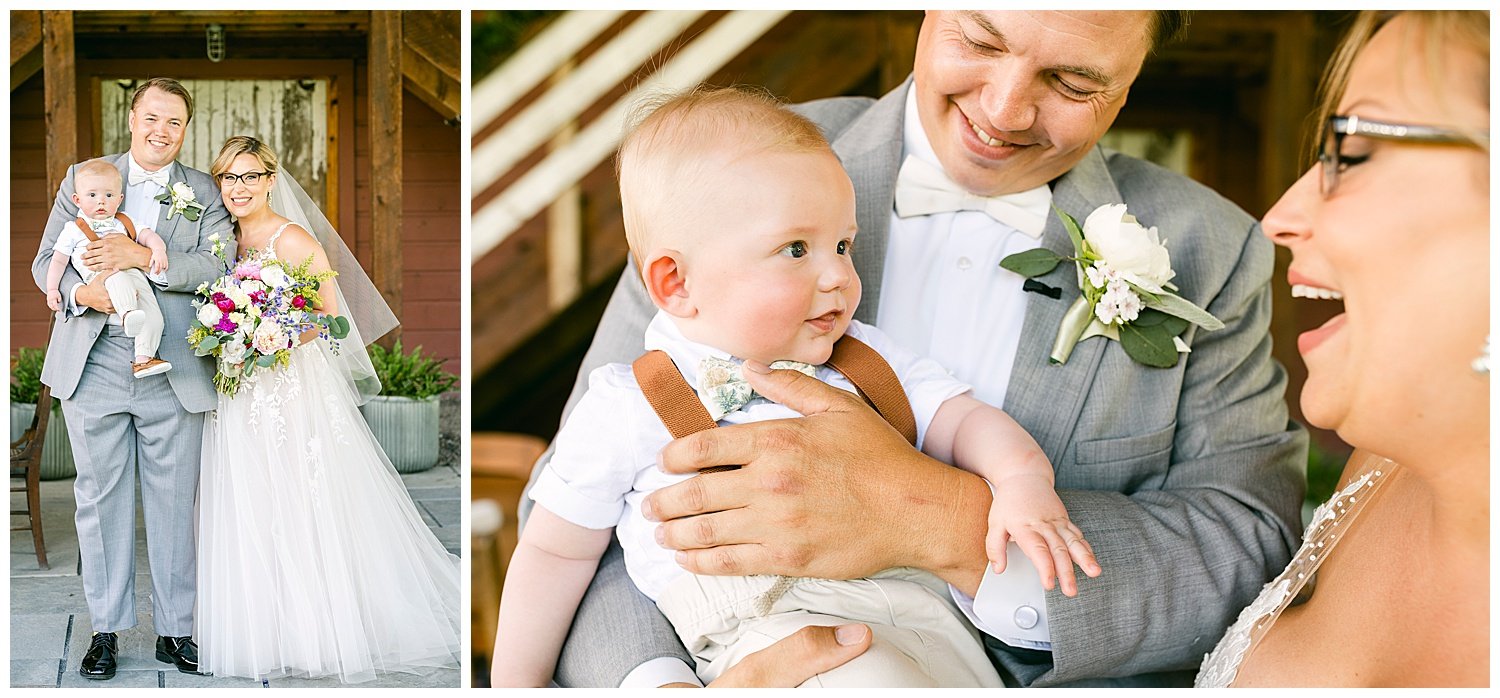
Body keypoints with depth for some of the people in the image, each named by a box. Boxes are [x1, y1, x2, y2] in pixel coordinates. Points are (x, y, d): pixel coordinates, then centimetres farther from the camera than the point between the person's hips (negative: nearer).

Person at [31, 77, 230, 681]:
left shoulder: (204, 193, 7)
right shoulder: (83, 178, 10)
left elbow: (218, 264, -7)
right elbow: (45, 262, 8)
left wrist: (145, 258, -20)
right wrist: (81, 291, -14)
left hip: (173, 371, -1)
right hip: (94, 365, 1)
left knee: (173, 503, 5)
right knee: (100, 498, 7)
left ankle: (176, 630, 16)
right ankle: (106, 628, 19)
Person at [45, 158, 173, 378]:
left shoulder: (124, 224, 26)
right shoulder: (73, 230, 21)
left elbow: (148, 235, 16)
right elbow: (58, 261, 19)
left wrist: (158, 249, -8)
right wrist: (52, 289, 6)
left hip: (135, 277, 3)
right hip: (99, 277, -3)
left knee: (153, 316, -18)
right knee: (116, 277, -40)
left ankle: (144, 359, -19)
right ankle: (128, 315, -59)